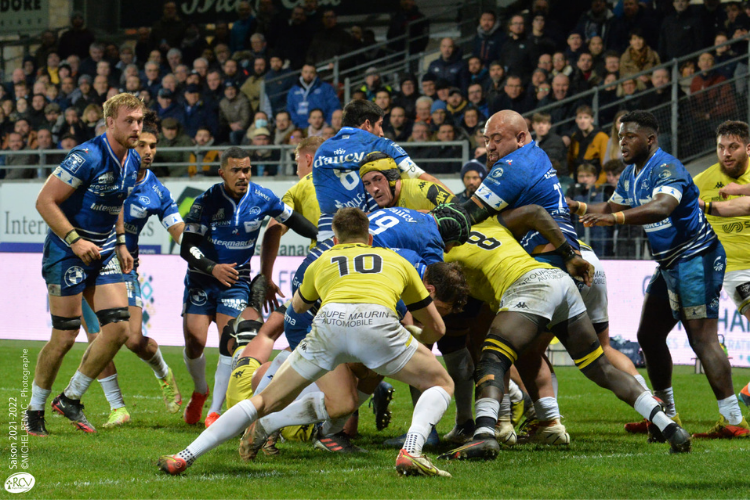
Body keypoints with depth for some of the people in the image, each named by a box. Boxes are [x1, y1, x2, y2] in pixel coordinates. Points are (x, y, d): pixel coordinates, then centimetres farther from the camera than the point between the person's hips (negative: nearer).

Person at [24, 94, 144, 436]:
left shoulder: (132, 162, 6)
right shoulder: (88, 157, -20)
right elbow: (45, 202, -20)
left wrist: (120, 243, 16)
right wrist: (75, 240, -24)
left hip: (103, 253, 7)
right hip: (67, 252, -7)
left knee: (118, 327, -4)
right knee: (65, 336, -6)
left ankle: (70, 399, 11)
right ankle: (35, 410, 12)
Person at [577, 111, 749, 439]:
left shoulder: (666, 169, -20)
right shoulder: (630, 175, 12)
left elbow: (662, 207, -38)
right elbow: (613, 208, 27)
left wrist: (615, 217, -48)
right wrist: (578, 208, 9)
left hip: (696, 258, -10)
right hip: (669, 264, 10)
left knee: (702, 338, -14)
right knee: (649, 337, 11)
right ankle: (667, 415, 22)